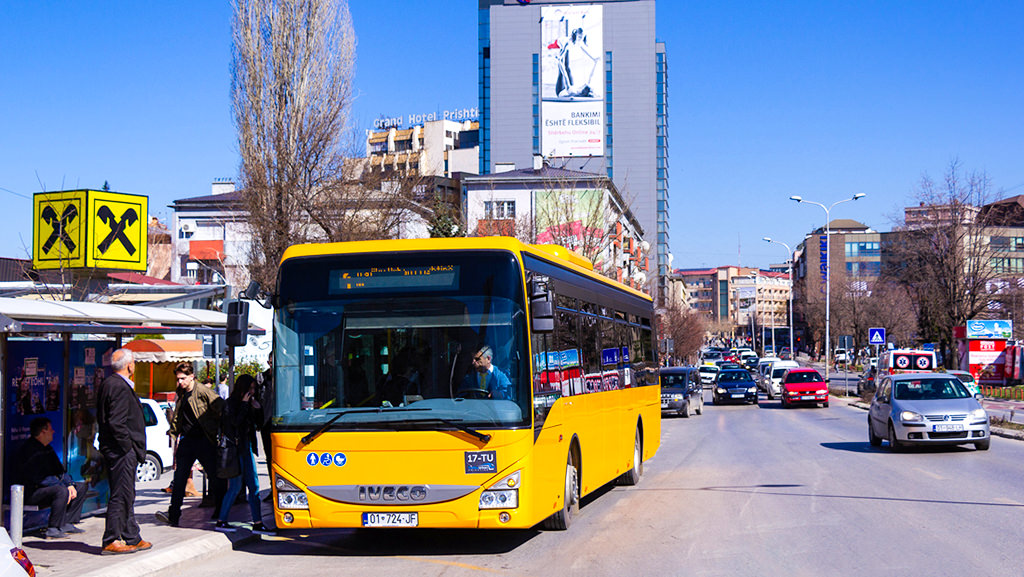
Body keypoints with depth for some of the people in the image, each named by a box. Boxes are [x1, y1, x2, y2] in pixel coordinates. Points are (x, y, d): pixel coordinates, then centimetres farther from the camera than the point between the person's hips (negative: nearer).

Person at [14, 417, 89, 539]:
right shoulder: (29, 450, -17)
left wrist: (69, 484, -3)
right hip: (31, 493, -10)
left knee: (82, 486, 6)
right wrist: (63, 486, -24)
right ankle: (53, 529, -28)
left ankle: (66, 523, -1)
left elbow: (60, 470, 16)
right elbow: (38, 478, -24)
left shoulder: (47, 449, 15)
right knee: (61, 491, -36)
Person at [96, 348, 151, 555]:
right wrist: (128, 446, -15)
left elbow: (102, 419, 18)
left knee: (126, 496, 15)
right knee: (120, 496, -5)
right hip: (121, 452, -11)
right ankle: (111, 541, 0)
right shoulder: (120, 387, -17)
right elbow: (116, 422, -24)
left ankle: (131, 538, 23)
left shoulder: (108, 384, 14)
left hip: (116, 450, 11)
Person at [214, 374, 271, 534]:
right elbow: (236, 421, -21)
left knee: (254, 486, 4)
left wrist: (257, 408, 0)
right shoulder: (231, 403, -8)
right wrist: (244, 404, -15)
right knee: (235, 486, -4)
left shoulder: (249, 402, 12)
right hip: (234, 447, -7)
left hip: (246, 446, 7)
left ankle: (257, 524, 5)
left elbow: (259, 422, 16)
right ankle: (221, 521, 8)